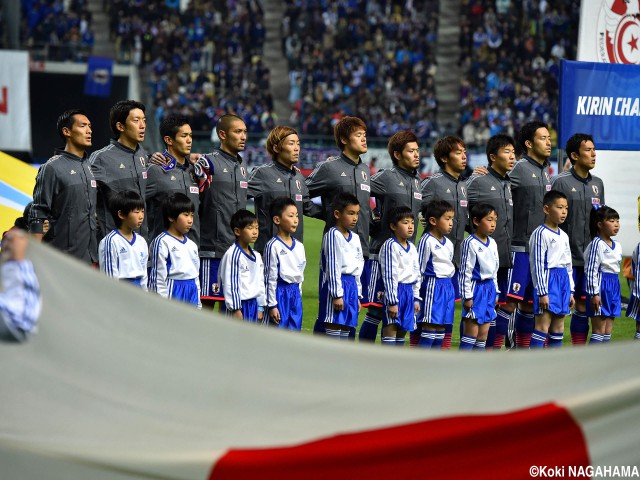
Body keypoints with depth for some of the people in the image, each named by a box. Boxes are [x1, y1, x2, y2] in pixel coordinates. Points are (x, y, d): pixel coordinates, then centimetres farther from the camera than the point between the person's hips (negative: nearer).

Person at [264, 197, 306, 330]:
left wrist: (298, 296, 16)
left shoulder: (299, 246, 10)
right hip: (280, 293, -7)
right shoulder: (273, 246, -11)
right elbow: (270, 277, -11)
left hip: (295, 294, 7)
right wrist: (272, 305, -12)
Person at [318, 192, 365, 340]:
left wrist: (358, 294, 18)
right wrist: (337, 294, -18)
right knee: (334, 327, -8)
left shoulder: (355, 238, 15)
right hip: (336, 284, -8)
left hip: (351, 286, 8)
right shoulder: (333, 235, -10)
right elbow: (332, 266, -14)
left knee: (346, 328, 9)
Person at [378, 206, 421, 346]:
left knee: (402, 330, 11)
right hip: (395, 291, -8)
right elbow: (389, 276, -15)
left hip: (409, 292, 8)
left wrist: (416, 298, 15)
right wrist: (392, 301, -18)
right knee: (391, 329, -7)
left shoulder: (412, 247, 12)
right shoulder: (390, 246, -12)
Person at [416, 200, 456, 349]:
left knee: (441, 327, 8)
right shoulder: (427, 241, -10)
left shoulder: (448, 244, 12)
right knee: (430, 326, -10)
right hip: (433, 285, -8)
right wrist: (418, 294, -9)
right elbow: (420, 268, -9)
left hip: (448, 286, 8)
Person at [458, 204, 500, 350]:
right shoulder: (470, 243, -13)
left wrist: (495, 292, 19)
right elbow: (465, 271, -14)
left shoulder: (492, 243, 10)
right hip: (476, 288, -7)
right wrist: (467, 296, -15)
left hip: (489, 288, 7)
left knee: (483, 333, 9)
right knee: (471, 331, -7)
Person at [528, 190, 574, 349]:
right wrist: (542, 292, -17)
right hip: (548, 280, -8)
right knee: (543, 325, -12)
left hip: (563, 281, 8)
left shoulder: (564, 236, 16)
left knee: (558, 326, 10)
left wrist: (570, 291, 18)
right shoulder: (541, 234, -9)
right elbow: (537, 265, -13)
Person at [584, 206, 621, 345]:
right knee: (599, 331, -8)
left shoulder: (617, 246, 13)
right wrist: (594, 293, -20)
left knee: (608, 332, 9)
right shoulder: (597, 244, -12)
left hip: (614, 286, 8)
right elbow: (591, 270, -16)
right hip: (600, 286, -8)